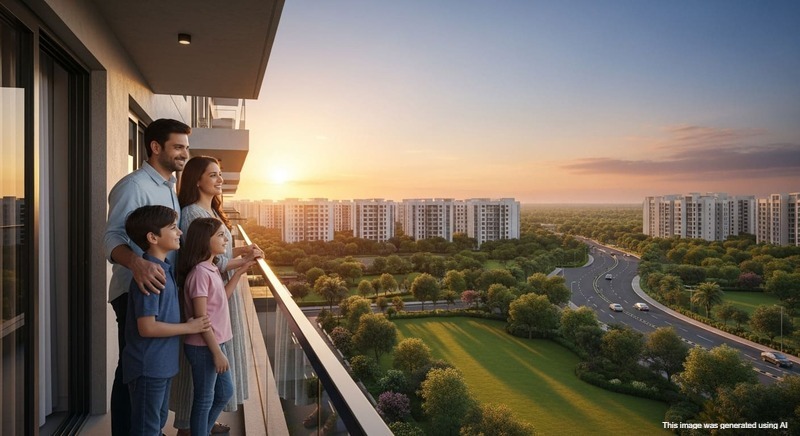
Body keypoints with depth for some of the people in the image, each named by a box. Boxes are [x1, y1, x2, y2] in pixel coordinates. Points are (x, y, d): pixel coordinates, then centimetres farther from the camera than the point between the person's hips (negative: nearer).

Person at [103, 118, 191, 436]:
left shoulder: (170, 188, 14)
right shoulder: (133, 185, -15)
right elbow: (112, 237, -24)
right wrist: (136, 262, -43)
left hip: (162, 291, 9)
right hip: (135, 292, -9)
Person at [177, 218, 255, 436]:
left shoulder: (212, 269, 7)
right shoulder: (200, 273, -21)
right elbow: (201, 318, -22)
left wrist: (239, 272, 9)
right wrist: (217, 352, -19)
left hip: (216, 343, 10)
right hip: (204, 348, -9)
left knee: (225, 392, 21)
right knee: (204, 399, 7)